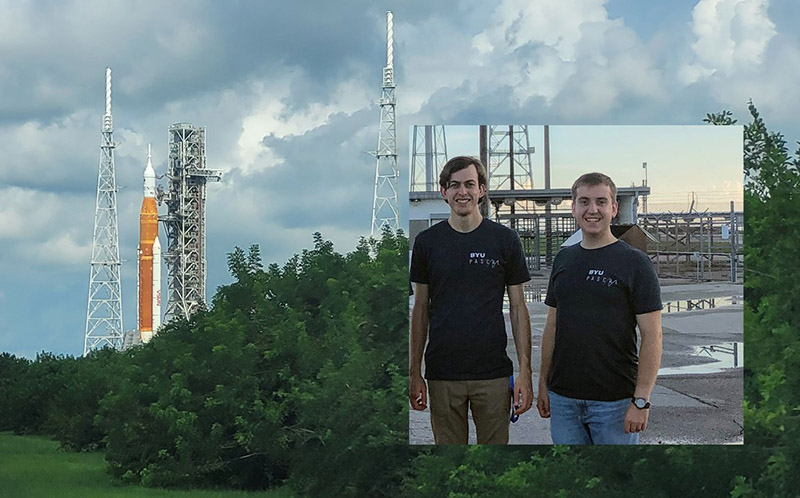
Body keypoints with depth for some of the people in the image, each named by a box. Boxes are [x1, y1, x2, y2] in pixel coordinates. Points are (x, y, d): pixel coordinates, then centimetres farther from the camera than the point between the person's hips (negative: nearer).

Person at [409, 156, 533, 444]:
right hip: (442, 376, 1)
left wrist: (525, 372, -4)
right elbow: (421, 309, 9)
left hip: (493, 374, -1)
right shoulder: (427, 242, 5)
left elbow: (518, 308, 4)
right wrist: (414, 372, 3)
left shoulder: (505, 240, 2)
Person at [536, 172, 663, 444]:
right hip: (563, 398, 5)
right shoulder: (563, 259, 11)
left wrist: (641, 400, -16)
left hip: (615, 401, -5)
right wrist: (543, 383, 11)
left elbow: (652, 336, -10)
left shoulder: (635, 263, -6)